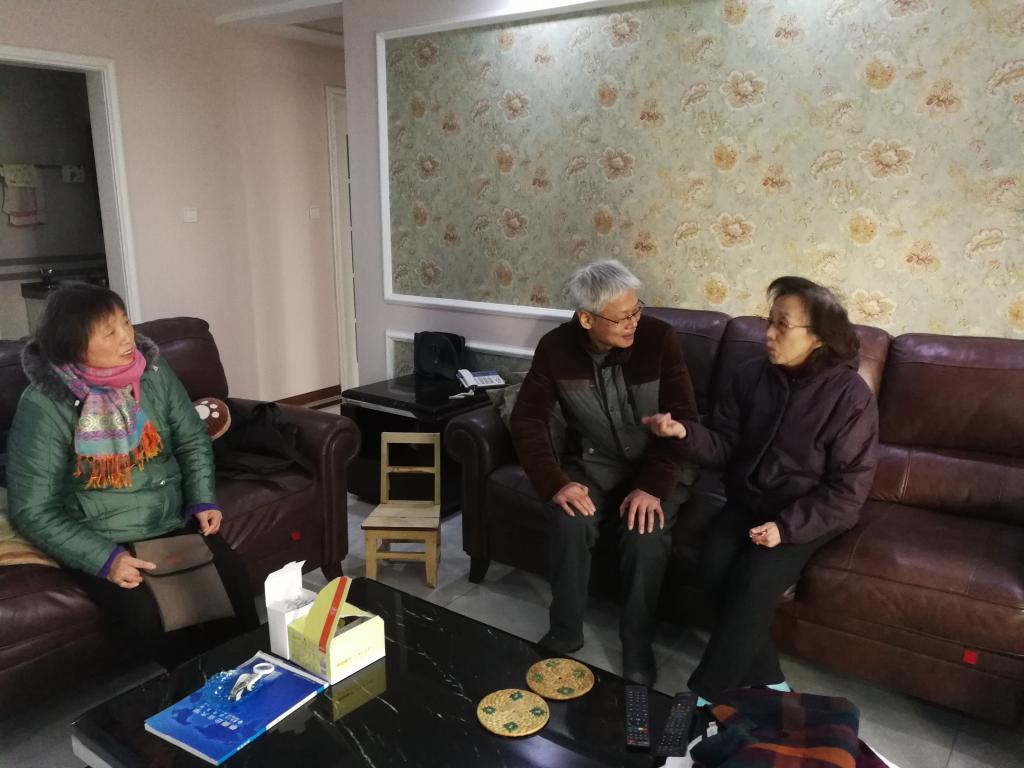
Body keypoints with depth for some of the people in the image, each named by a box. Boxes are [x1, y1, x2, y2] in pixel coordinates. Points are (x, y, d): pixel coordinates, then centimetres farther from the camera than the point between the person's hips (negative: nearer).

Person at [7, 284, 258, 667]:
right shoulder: (44, 406, -18)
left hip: (175, 522, 4)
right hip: (98, 542, -3)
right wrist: (104, 558, -23)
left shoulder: (152, 369, -5)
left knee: (232, 578, -18)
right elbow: (32, 511, -14)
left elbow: (192, 438, 7)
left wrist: (203, 500, -7)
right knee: (156, 619, -25)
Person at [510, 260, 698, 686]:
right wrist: (555, 482, -24)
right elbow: (527, 420, -10)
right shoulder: (555, 347, -10)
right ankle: (565, 631, -4)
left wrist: (652, 486, -28)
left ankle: (637, 643, -6)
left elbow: (683, 418, -17)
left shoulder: (659, 338, -16)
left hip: (656, 467, -1)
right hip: (592, 464, 2)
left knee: (645, 533, -29)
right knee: (569, 522, -27)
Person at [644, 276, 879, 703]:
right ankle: (766, 680, -3)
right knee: (714, 566, -21)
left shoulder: (850, 394, -16)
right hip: (748, 500, 4)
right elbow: (724, 445, 0)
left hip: (808, 514, -4)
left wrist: (787, 526, -23)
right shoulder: (752, 374, -2)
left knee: (752, 581, -25)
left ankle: (703, 695, -7)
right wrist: (685, 432, -21)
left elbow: (849, 488, -14)